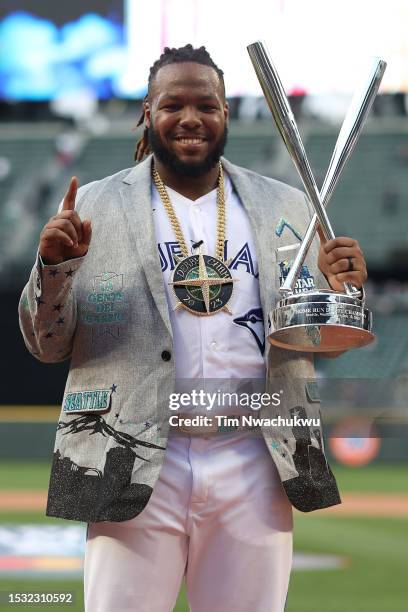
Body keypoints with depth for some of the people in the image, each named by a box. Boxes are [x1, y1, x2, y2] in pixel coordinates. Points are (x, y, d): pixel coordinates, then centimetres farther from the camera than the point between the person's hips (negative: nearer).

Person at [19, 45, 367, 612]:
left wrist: (341, 290, -7)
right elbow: (47, 345, 5)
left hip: (255, 463, 2)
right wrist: (55, 264, -14)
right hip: (134, 467, -2)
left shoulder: (285, 207, 12)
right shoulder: (96, 206, 6)